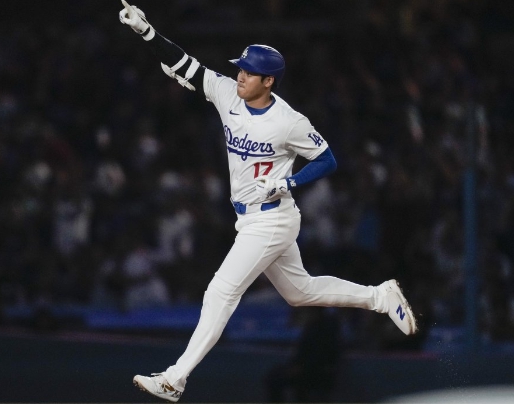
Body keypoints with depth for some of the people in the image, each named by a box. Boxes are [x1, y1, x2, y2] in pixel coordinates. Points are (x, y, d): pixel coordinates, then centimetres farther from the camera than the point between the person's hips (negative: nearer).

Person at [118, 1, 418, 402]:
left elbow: (327, 161, -9)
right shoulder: (228, 94, -4)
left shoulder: (289, 122, -19)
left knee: (221, 293, -12)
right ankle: (380, 296, 34)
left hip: (272, 221, -8)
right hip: (250, 219, 8)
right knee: (300, 291, 21)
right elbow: (183, 65, -8)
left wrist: (288, 182, -21)